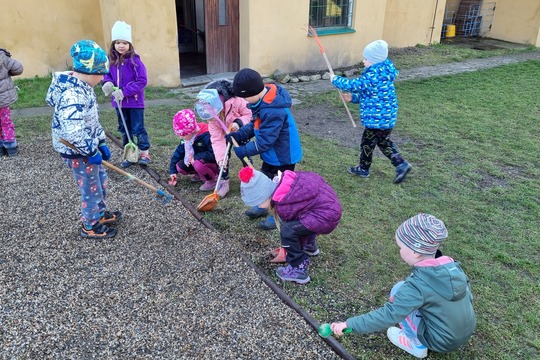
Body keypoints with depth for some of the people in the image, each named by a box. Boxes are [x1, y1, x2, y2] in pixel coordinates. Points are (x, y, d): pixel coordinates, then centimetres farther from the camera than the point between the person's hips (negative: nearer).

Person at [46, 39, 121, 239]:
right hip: (78, 152, -10)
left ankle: (100, 213, 46)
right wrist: (91, 152, -26)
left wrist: (101, 143, 11)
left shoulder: (82, 86, 4)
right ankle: (90, 226, 27)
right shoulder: (72, 94, -29)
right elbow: (72, 132, -36)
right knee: (91, 189, 7)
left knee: (100, 180, 25)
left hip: (87, 148, 10)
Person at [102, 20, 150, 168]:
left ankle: (145, 153, 18)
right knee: (124, 129, 14)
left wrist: (125, 92, -20)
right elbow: (107, 75, 13)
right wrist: (107, 83, -10)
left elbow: (142, 81, -17)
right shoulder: (111, 61, 0)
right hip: (119, 102, 6)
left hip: (135, 101, -5)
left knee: (138, 128, 3)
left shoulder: (134, 60, -15)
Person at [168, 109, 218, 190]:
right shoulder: (185, 139, -3)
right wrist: (173, 171, 5)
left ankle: (213, 180, -12)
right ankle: (201, 174, 12)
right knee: (180, 167, -9)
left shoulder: (206, 136, -30)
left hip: (214, 163, -8)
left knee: (198, 163, -37)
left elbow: (214, 154, -36)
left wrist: (195, 157, -31)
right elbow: (178, 152, 5)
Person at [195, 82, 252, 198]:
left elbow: (250, 114, -29)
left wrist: (239, 122, -47)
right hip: (226, 132, 2)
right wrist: (220, 157, -40)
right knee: (224, 154, -6)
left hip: (242, 130, -2)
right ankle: (223, 182, 9)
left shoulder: (236, 102, -43)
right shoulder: (212, 119, -29)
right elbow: (217, 139, -29)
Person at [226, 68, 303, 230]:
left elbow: (264, 141, -31)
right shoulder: (262, 100, -5)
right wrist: (238, 135, -7)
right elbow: (255, 124, 7)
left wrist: (243, 151, -20)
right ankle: (262, 206, 46)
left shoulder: (273, 111, -36)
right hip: (272, 153, 10)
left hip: (283, 155, -10)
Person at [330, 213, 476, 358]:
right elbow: (468, 296, 6)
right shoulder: (453, 265, -7)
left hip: (441, 342, -7)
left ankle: (416, 344, 5)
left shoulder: (417, 285, -27)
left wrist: (349, 324, -27)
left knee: (399, 291, -5)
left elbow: (388, 315, -29)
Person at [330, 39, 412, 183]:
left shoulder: (374, 76, -25)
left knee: (367, 143, 10)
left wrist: (335, 79, -9)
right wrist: (353, 97, 9)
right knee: (383, 141, 24)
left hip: (377, 119, -10)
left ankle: (363, 169, 30)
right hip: (386, 117, 10)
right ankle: (401, 164, 20)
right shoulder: (380, 73, 8)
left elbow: (355, 85, -23)